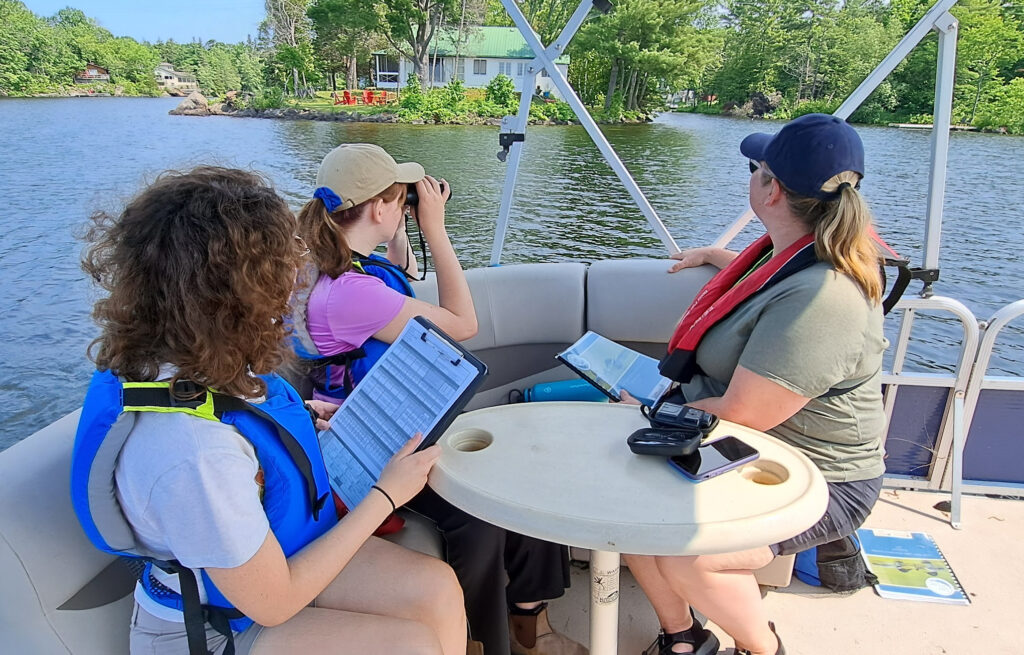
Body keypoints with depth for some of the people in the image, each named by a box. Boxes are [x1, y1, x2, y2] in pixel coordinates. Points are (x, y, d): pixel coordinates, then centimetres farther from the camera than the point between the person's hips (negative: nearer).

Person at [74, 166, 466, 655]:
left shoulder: (188, 361, -12)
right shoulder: (195, 454, -39)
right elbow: (273, 603, -24)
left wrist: (300, 415, 2)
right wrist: (385, 495, -18)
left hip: (261, 548, 8)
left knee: (439, 592, -5)